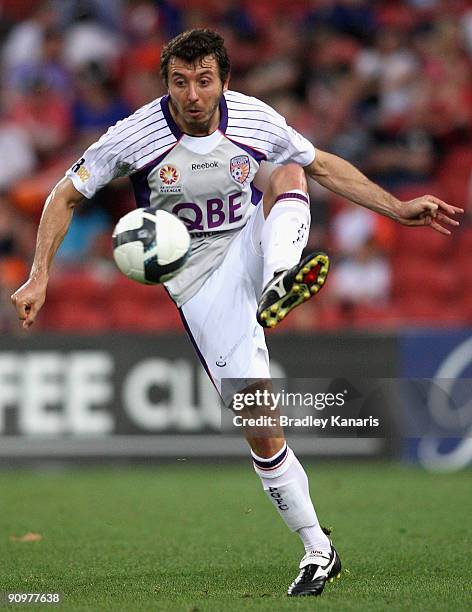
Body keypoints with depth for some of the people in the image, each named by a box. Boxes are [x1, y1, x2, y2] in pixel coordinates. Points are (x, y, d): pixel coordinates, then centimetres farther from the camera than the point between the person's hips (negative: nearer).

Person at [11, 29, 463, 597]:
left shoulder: (255, 120, -10)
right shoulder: (135, 135, -16)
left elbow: (324, 166, 6)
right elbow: (66, 195, -5)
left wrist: (399, 210, 1)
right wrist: (39, 277, -12)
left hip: (252, 247, 2)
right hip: (200, 283, -2)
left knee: (287, 174, -25)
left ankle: (279, 281, -49)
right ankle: (318, 551, 1)